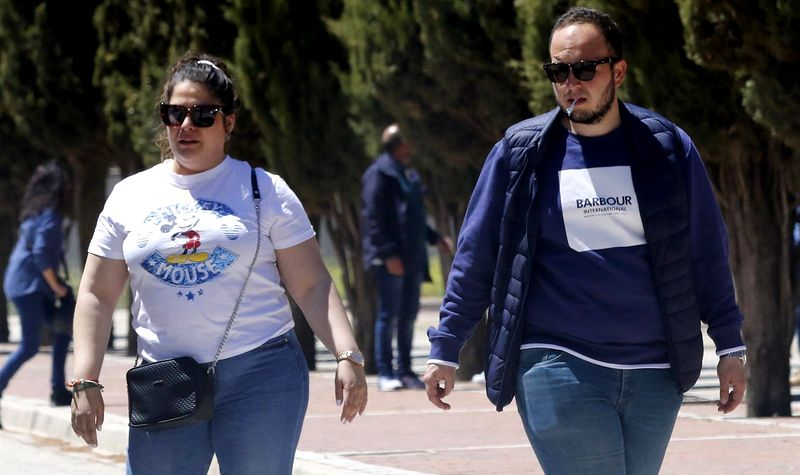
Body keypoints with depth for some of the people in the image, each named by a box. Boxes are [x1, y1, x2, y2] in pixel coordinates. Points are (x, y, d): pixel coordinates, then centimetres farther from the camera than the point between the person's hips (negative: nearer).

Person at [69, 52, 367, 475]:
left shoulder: (265, 191, 6)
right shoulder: (130, 196, 11)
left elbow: (312, 286, 2)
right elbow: (97, 296, 11)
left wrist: (348, 356, -10)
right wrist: (86, 382, 2)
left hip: (261, 378, -2)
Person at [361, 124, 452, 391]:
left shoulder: (408, 174, 19)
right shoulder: (380, 174, -9)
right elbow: (373, 218, -15)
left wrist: (435, 238, 21)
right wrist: (388, 254, -20)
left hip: (413, 258, 9)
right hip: (391, 259, -8)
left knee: (408, 316, 9)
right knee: (388, 315, -6)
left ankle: (405, 371, 15)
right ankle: (385, 374, -3)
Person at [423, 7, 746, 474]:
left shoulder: (668, 147, 5)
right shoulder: (520, 151, 2)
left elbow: (707, 252, 10)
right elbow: (476, 256, 6)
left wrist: (730, 346, 9)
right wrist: (446, 348, 5)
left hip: (653, 376, 3)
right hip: (558, 368, -2)